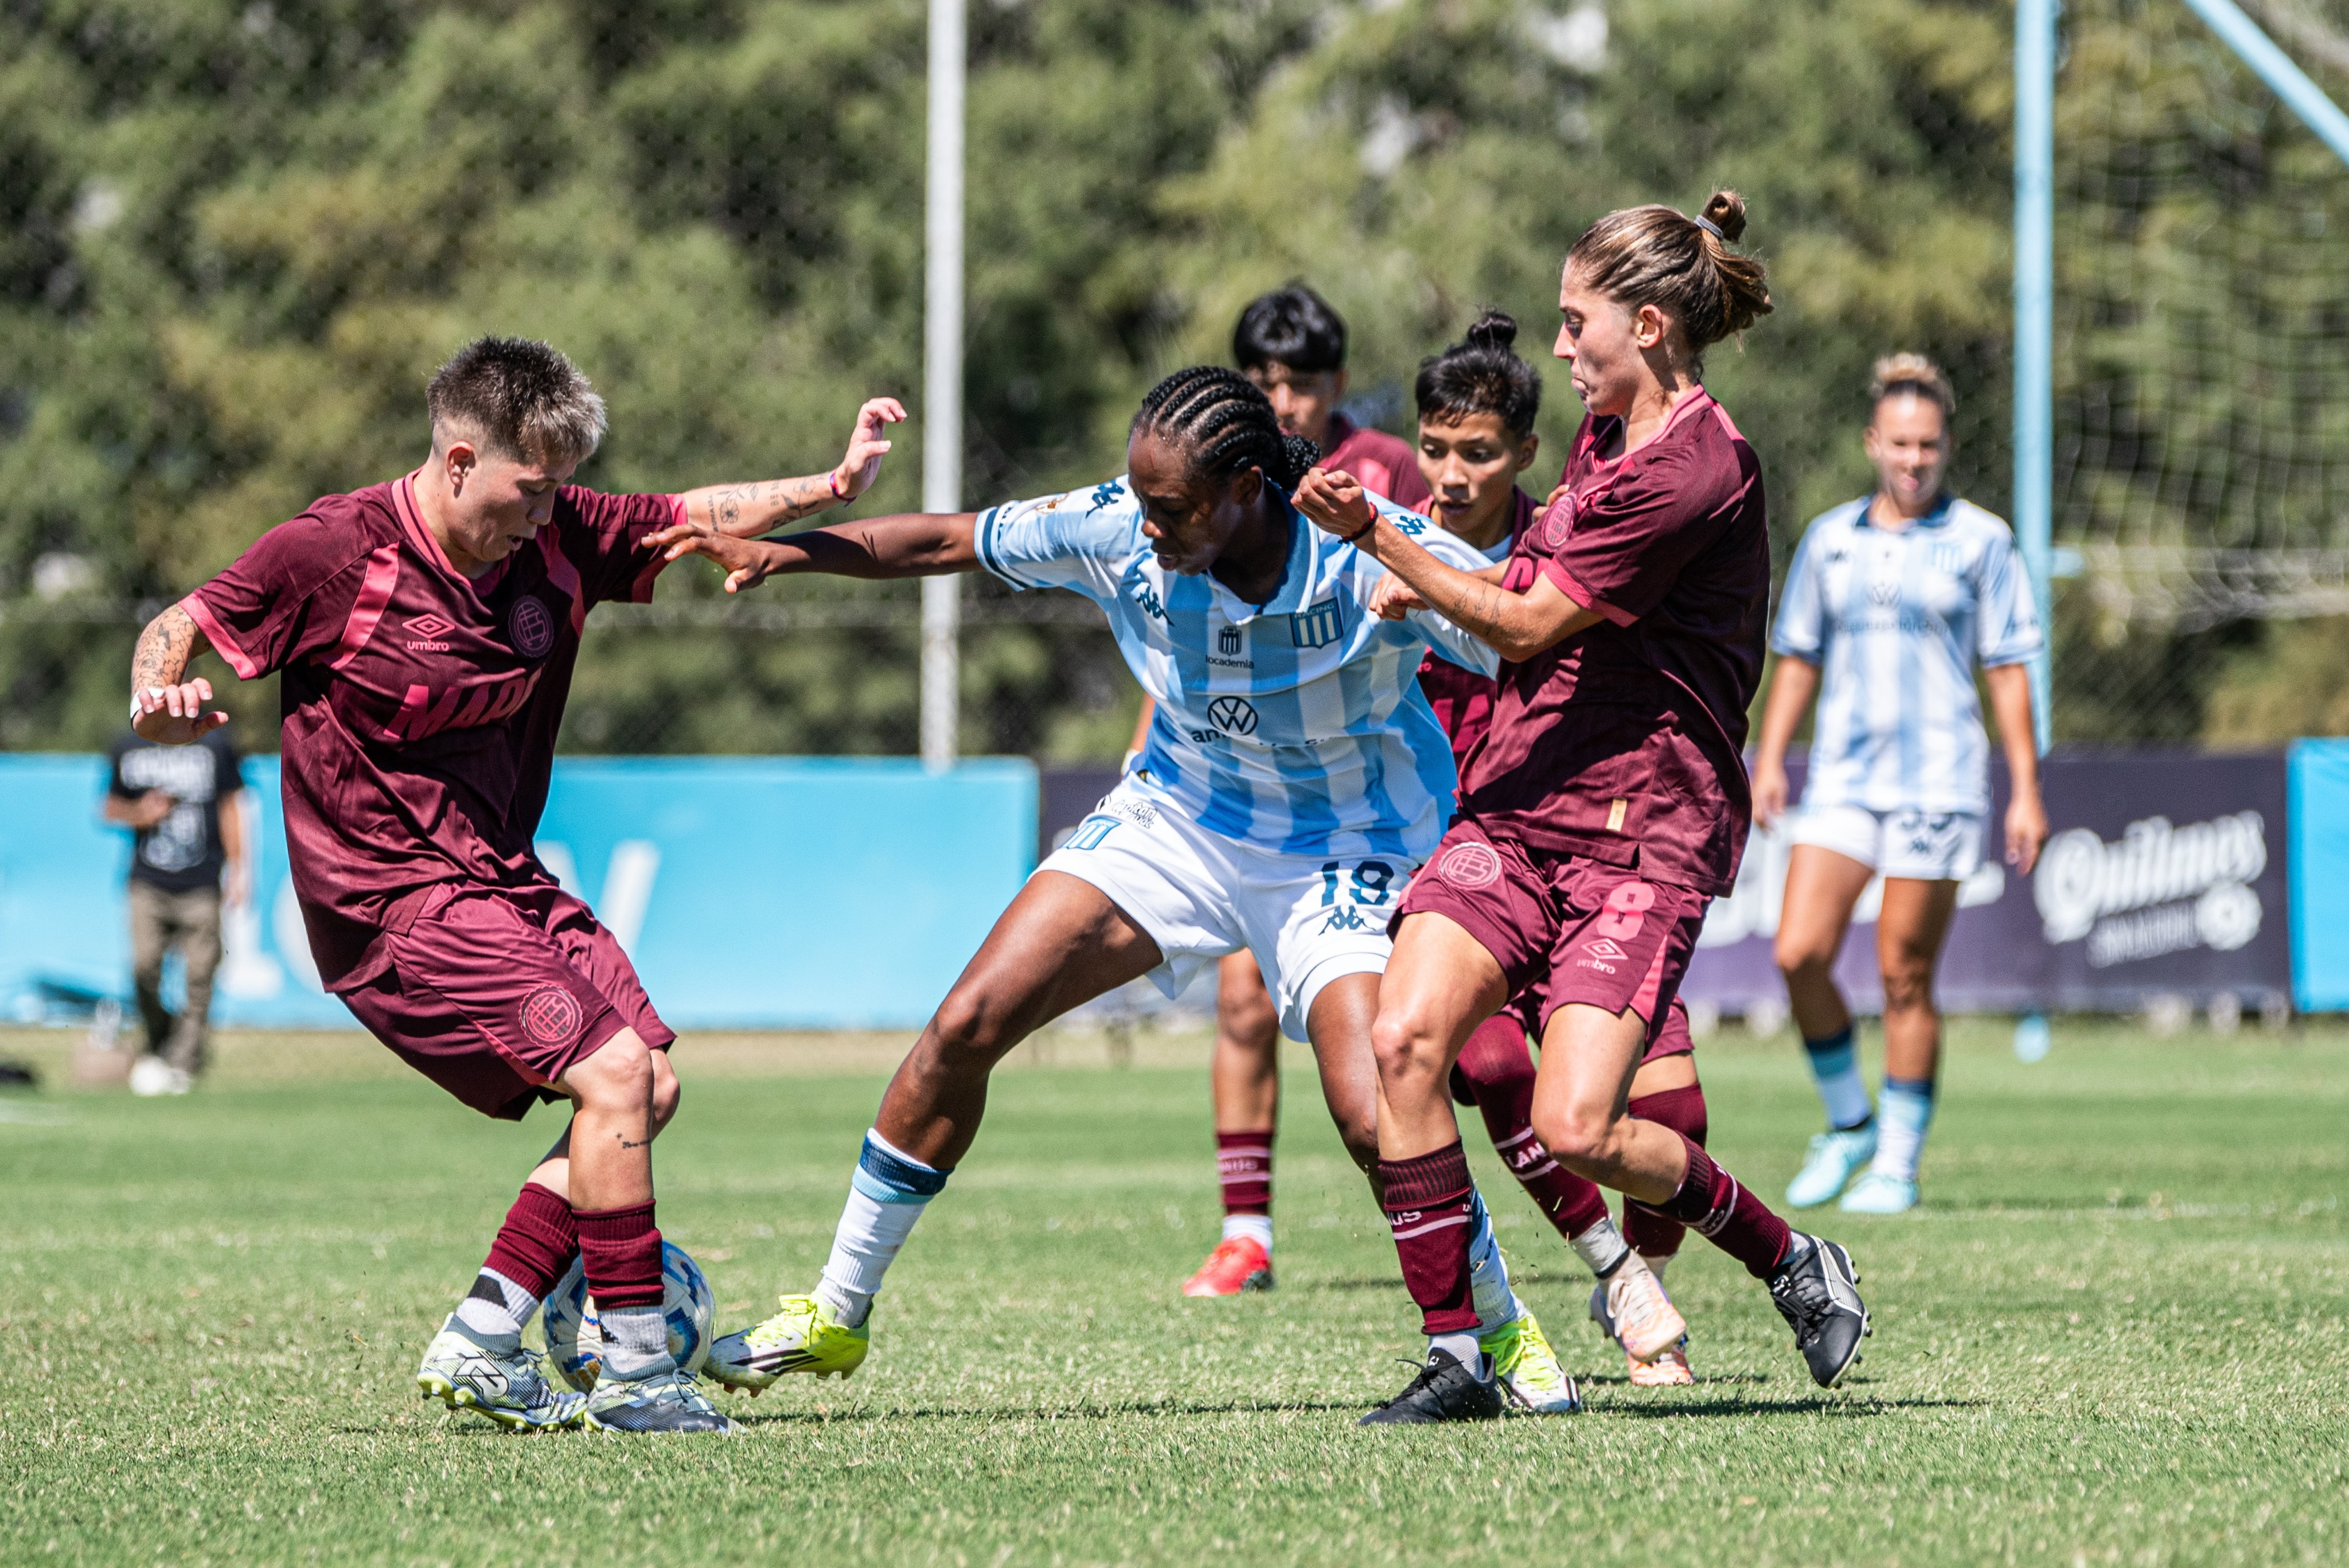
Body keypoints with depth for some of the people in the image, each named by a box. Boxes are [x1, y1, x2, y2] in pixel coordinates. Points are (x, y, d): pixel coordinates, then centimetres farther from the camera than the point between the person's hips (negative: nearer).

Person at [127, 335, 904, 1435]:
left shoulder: (553, 536, 1)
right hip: (392, 893, -9)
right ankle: (635, 1372, -11)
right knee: (613, 1074, -18)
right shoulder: (333, 553, -16)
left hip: (501, 874, 9)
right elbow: (179, 627, -7)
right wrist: (158, 697, -29)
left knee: (648, 1090, 4)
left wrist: (832, 487, -2)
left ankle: (478, 1345, 7)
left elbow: (697, 517, 12)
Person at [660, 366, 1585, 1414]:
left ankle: (1503, 1332, 3)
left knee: (1376, 1121, -25)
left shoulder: (1373, 558, -30)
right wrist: (784, 551, -15)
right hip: (1177, 816, 4)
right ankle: (837, 1316, 9)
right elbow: (946, 542, -7)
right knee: (967, 1026, -7)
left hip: (1343, 849, -4)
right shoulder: (1117, 531, -20)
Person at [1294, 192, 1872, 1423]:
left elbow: (1531, 626, -14)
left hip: (1642, 835, -8)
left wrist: (1381, 538, -13)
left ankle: (1794, 1262, 10)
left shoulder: (1692, 469, -16)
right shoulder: (1604, 432, 14)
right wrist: (1428, 587, 17)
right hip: (1514, 809, 8)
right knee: (1404, 1035, -15)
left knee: (1576, 1129, -17)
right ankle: (1455, 1357, -8)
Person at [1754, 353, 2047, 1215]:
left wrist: (2026, 789, -4)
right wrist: (1769, 757, 7)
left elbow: (2008, 669, 1)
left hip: (1938, 783, -3)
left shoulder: (1980, 541, 1)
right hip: (1841, 779, 3)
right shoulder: (1830, 539, 10)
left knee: (1904, 981, -3)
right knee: (1799, 955, -10)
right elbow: (1798, 657, 17)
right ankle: (1849, 1123, 11)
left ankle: (1898, 1165, 8)